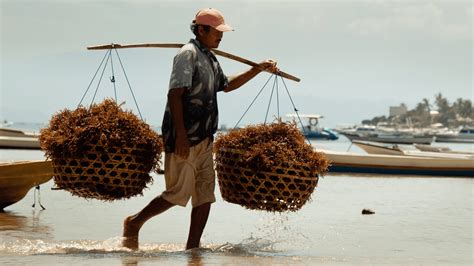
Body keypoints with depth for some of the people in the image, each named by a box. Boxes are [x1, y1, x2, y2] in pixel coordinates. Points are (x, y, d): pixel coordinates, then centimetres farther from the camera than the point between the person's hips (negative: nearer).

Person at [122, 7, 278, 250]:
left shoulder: (210, 58, 18)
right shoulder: (188, 54, -11)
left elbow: (226, 85, 35)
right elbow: (175, 95, -18)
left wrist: (258, 69, 29)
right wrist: (181, 135, -24)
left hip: (203, 139, 9)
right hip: (184, 139, -9)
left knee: (205, 194, 5)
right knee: (179, 193, -6)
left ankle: (192, 248, 10)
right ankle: (134, 223, 12)